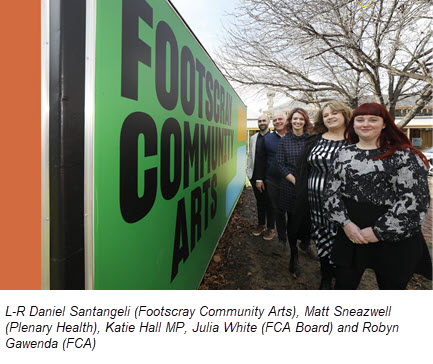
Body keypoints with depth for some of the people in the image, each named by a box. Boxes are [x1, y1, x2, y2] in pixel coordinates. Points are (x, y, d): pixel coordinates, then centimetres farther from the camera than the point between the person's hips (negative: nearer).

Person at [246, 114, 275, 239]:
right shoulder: (253, 138, 12)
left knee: (269, 202, 5)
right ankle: (261, 224, 28)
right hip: (255, 175, 5)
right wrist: (249, 171, 9)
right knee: (259, 201, 14)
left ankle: (271, 228, 18)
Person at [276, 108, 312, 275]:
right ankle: (293, 256, 18)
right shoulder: (284, 141, 3)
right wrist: (295, 181, -10)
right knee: (292, 219, 6)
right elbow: (280, 163, -1)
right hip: (289, 186, 0)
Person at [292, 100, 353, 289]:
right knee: (323, 242, 11)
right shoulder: (315, 140, 9)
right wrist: (302, 196, 9)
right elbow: (302, 169, 12)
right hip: (317, 201, 3)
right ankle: (326, 281, 29)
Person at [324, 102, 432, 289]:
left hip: (394, 239, -3)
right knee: (343, 285, 13)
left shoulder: (403, 155, -6)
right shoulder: (344, 154, 6)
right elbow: (332, 191, 4)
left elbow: (415, 199, -13)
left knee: (391, 285, 13)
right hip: (350, 233, 3)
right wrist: (345, 223, -10)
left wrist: (379, 231, -15)